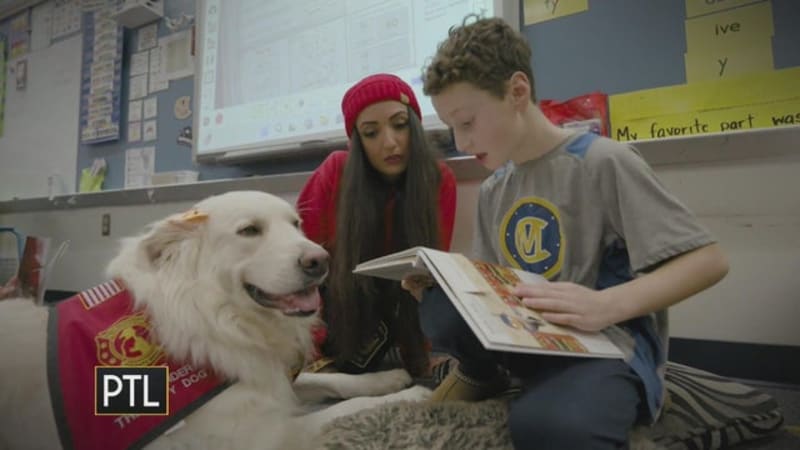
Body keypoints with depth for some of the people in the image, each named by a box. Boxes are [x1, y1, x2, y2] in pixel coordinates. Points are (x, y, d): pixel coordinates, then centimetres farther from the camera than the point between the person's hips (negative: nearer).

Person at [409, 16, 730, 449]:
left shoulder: (603, 161, -11)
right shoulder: (492, 191, 10)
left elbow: (708, 260, -13)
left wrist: (608, 305, -30)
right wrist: (442, 285, -8)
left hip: (607, 339, -6)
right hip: (523, 336, 7)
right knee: (439, 308, -26)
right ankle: (484, 373, 4)